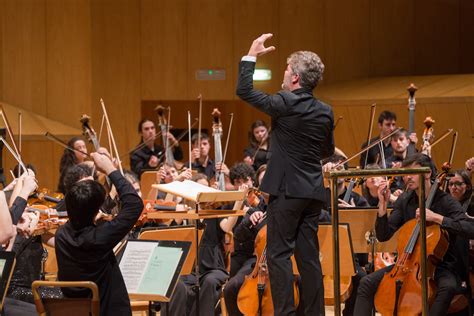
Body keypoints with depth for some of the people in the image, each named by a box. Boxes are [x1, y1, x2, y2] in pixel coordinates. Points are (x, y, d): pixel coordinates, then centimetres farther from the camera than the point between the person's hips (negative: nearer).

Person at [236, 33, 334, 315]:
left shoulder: (286, 104, -14)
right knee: (309, 255, 10)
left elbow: (244, 91, -6)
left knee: (279, 254, -3)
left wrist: (251, 56, 4)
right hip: (314, 191, 6)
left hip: (287, 190, -6)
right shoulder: (325, 112, 4)